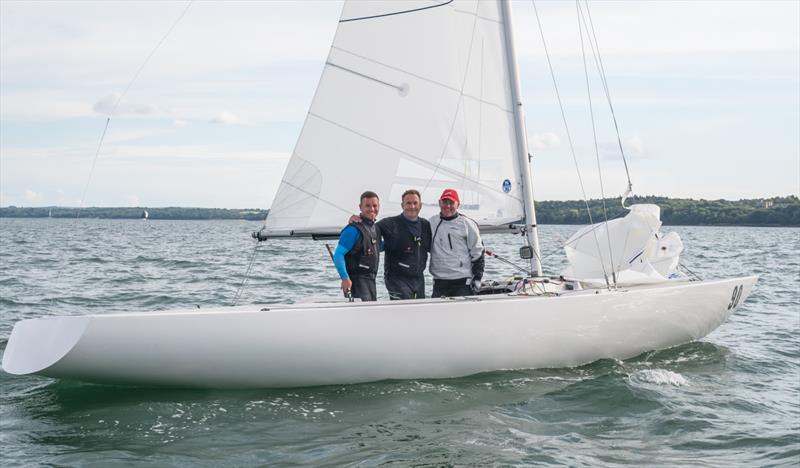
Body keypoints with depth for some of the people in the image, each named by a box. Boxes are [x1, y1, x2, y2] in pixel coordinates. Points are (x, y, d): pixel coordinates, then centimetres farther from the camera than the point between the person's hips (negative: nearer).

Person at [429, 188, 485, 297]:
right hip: (439, 282, 3)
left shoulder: (467, 224, 1)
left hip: (463, 281, -3)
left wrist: (477, 278, -2)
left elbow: (477, 252, 2)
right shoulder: (432, 222, 10)